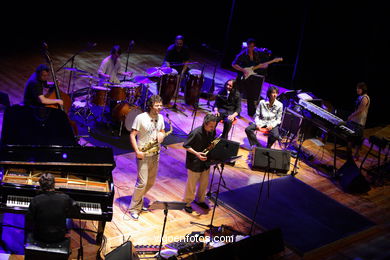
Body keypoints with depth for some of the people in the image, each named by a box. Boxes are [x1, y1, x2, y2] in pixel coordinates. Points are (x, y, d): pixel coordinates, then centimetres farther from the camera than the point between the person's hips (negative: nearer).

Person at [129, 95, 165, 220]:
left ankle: (139, 202, 33)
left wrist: (161, 135, -8)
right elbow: (132, 135, -13)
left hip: (155, 155, 7)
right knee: (142, 182, -9)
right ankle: (134, 209, 4)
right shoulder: (140, 118, -14)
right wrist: (137, 151, -22)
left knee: (151, 182, 15)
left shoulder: (160, 117, 5)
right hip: (143, 155, -7)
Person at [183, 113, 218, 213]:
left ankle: (200, 200, 42)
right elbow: (185, 145, -18)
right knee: (192, 184, 8)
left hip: (206, 161, 6)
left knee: (204, 183, 20)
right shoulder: (195, 133, -26)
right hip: (194, 163, -6)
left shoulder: (212, 131, -6)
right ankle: (187, 203, 27)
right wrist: (196, 153, -30)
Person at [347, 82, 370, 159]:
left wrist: (351, 116, -13)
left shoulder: (365, 98, -18)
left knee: (357, 138, -1)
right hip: (354, 120, 9)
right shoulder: (360, 97, 10)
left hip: (359, 122, -9)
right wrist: (352, 116, 14)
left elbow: (359, 110, -21)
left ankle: (356, 155, 7)